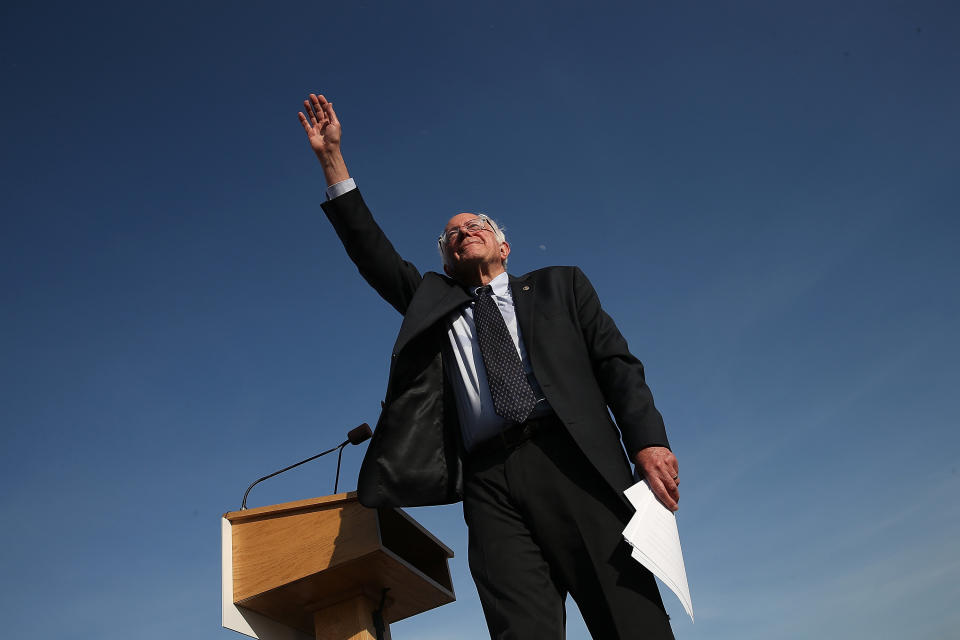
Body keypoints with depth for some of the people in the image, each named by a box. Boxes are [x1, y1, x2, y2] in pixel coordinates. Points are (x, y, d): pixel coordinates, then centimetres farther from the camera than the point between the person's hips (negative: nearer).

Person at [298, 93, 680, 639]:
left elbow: (616, 361, 11)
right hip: (490, 484, 2)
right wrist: (332, 158, 14)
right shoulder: (435, 301, 29)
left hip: (572, 460, -1)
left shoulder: (560, 286, 23)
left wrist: (648, 439, -6)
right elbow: (373, 254, 19)